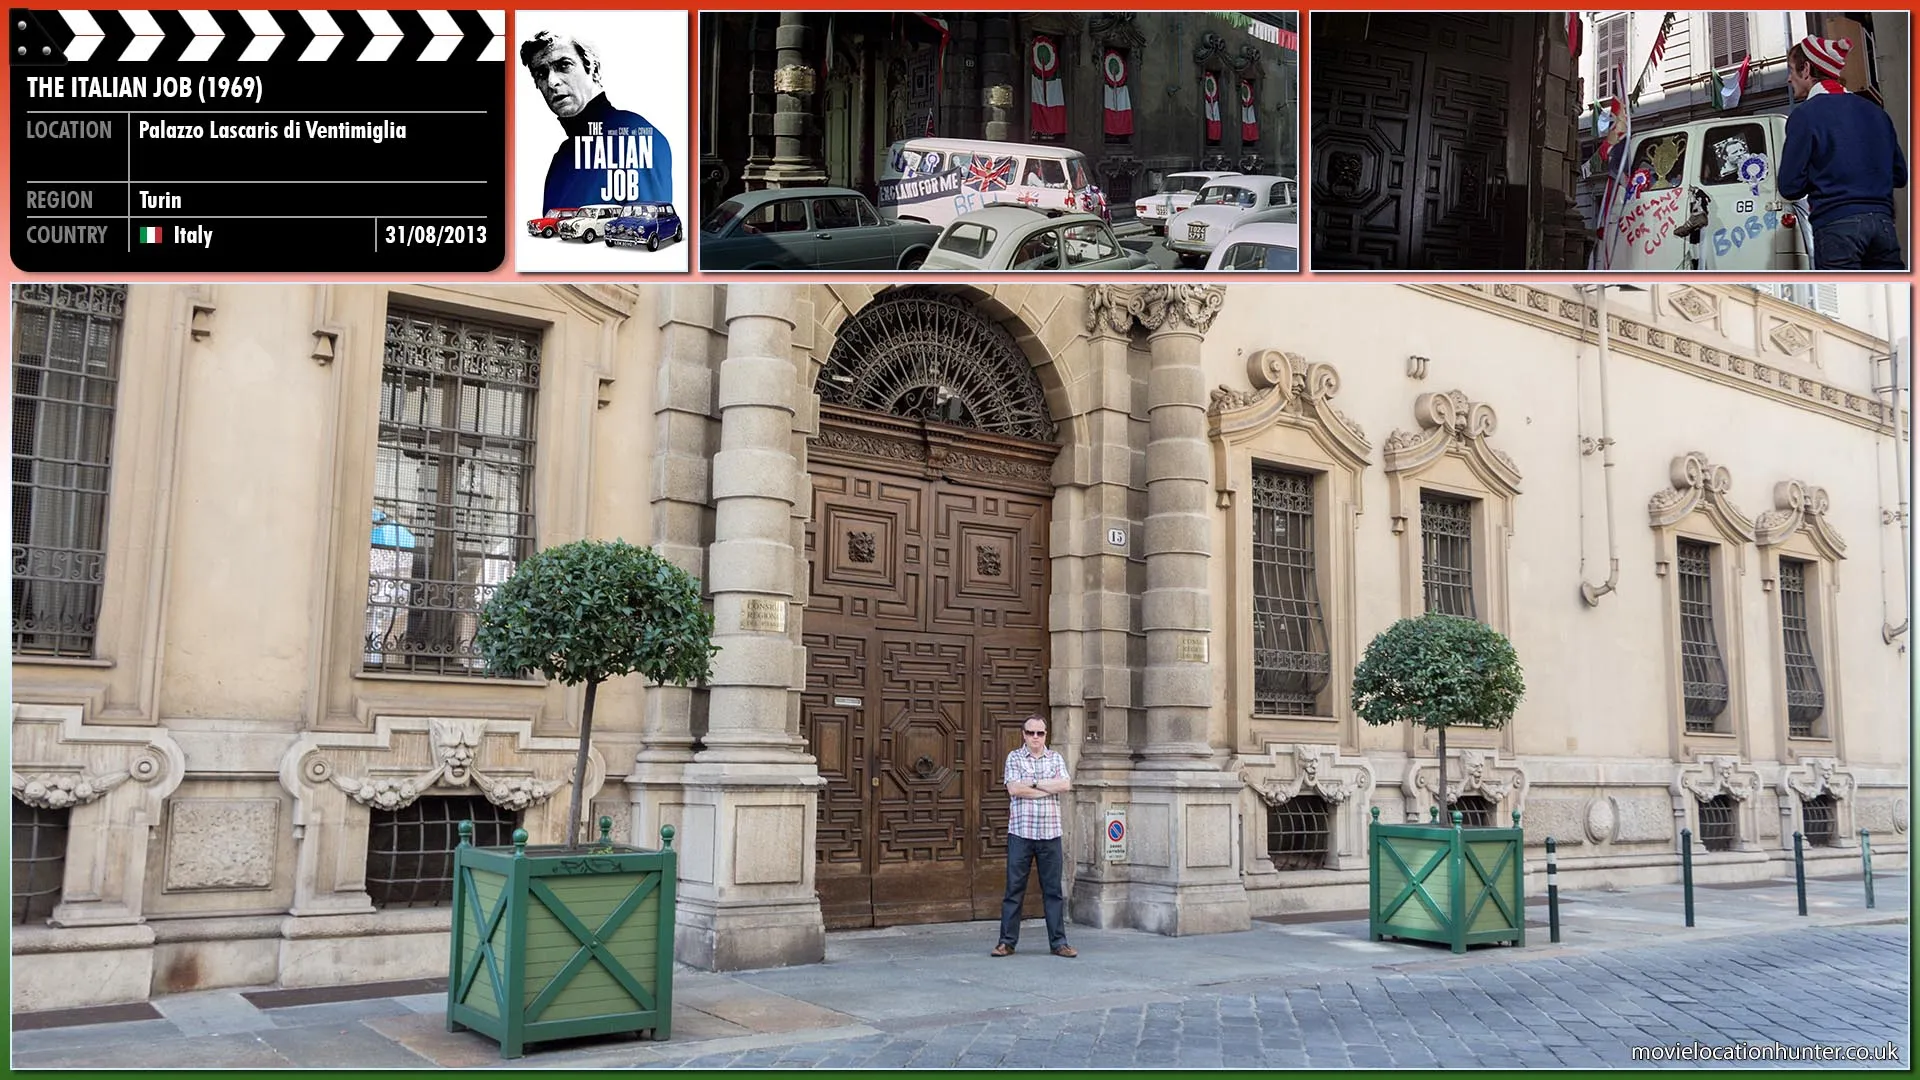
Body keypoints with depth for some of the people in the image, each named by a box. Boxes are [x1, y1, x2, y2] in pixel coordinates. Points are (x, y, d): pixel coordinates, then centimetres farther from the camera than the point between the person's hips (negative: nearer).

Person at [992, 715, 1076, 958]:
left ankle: (1058, 942, 10)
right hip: (1020, 832, -2)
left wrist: (1034, 783, -9)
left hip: (1050, 833, 2)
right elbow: (1014, 789, -11)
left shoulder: (1055, 758, 11)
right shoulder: (1014, 757, 4)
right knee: (1014, 889, 1)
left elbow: (1066, 785, -5)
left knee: (1053, 890, 5)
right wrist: (1049, 789, -8)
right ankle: (1007, 942, 7)